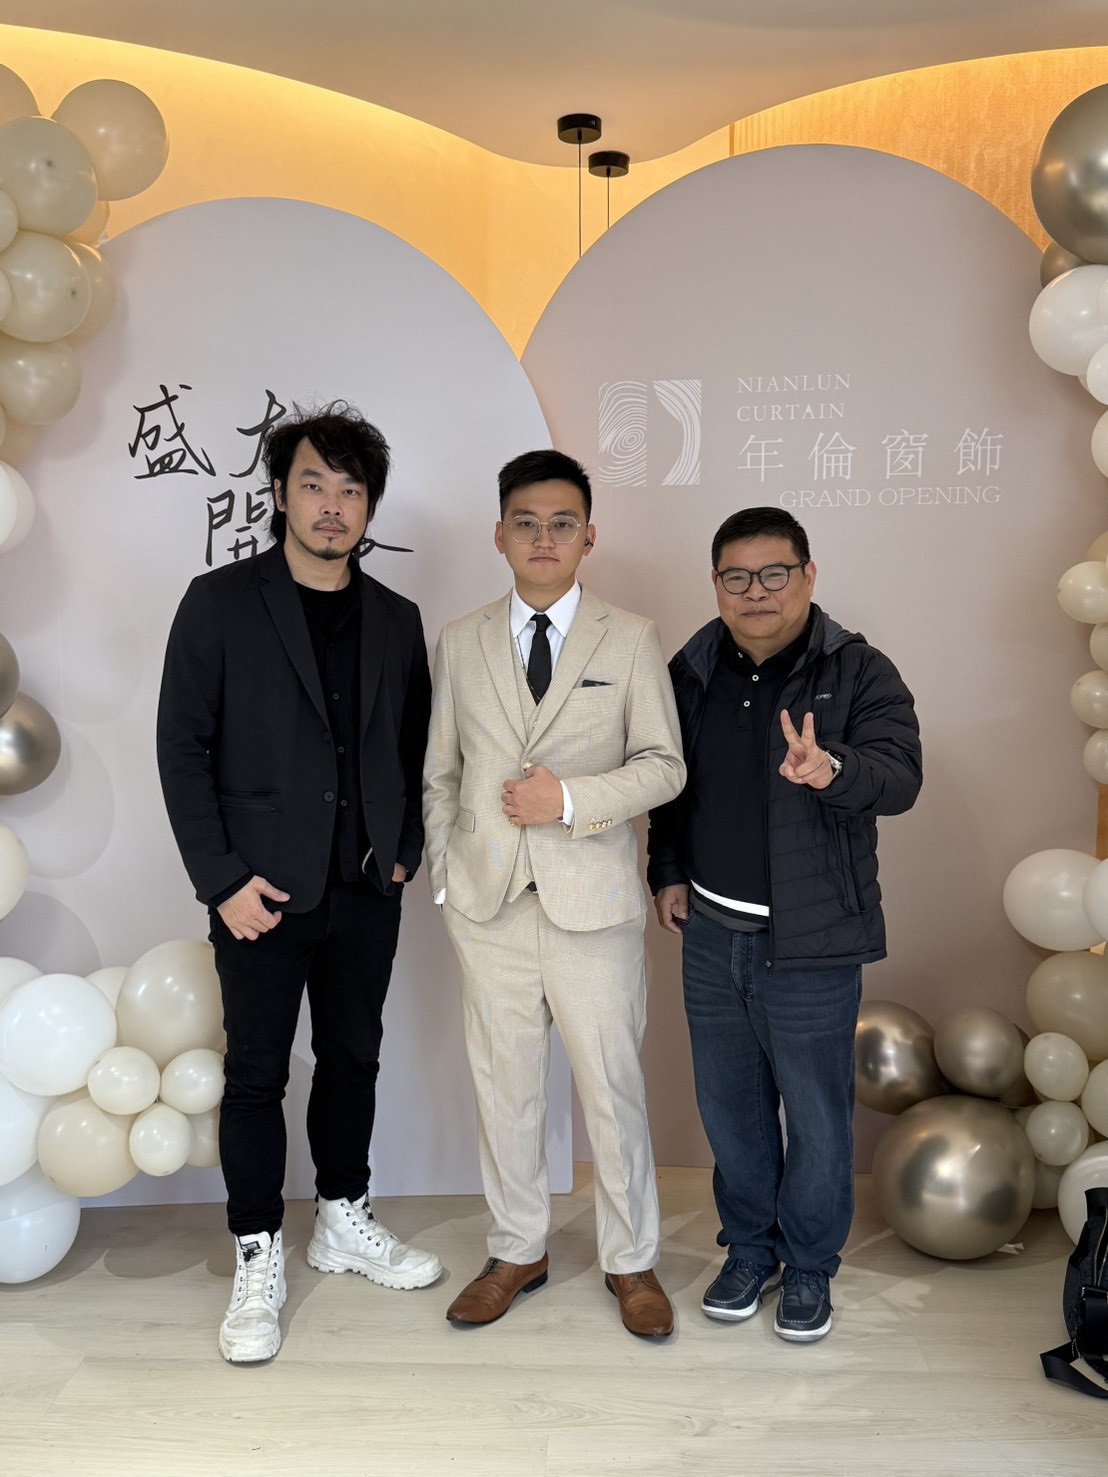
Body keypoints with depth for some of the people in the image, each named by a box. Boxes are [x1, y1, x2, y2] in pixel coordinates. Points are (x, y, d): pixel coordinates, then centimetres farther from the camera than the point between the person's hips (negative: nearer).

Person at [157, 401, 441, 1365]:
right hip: (264, 889, -3)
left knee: (353, 1058, 16)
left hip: (366, 890, 4)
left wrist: (404, 850, 3)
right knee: (257, 1073, 6)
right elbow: (183, 748, -7)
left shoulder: (396, 620, 7)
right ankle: (258, 1262, 22)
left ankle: (345, 1220, 35)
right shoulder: (220, 603, -5)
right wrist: (223, 879, -11)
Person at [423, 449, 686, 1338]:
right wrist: (445, 876, 5)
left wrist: (571, 799, -15)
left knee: (612, 1085, 6)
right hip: (487, 900, 2)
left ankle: (631, 1262, 26)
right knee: (503, 1083, 12)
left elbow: (664, 765, -2)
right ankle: (518, 1253, 31)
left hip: (592, 899, -2)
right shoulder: (461, 643, 7)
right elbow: (441, 772, 10)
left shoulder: (631, 640, 1)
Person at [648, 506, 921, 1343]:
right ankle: (749, 1250, 37)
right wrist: (670, 873, 10)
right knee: (730, 1107, 16)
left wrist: (831, 770, -43)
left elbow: (899, 776, -24)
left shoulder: (860, 674, -9)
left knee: (817, 1116, 8)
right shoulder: (692, 672, 5)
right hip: (711, 932, 4)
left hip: (810, 942, -4)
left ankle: (810, 1268, 31)